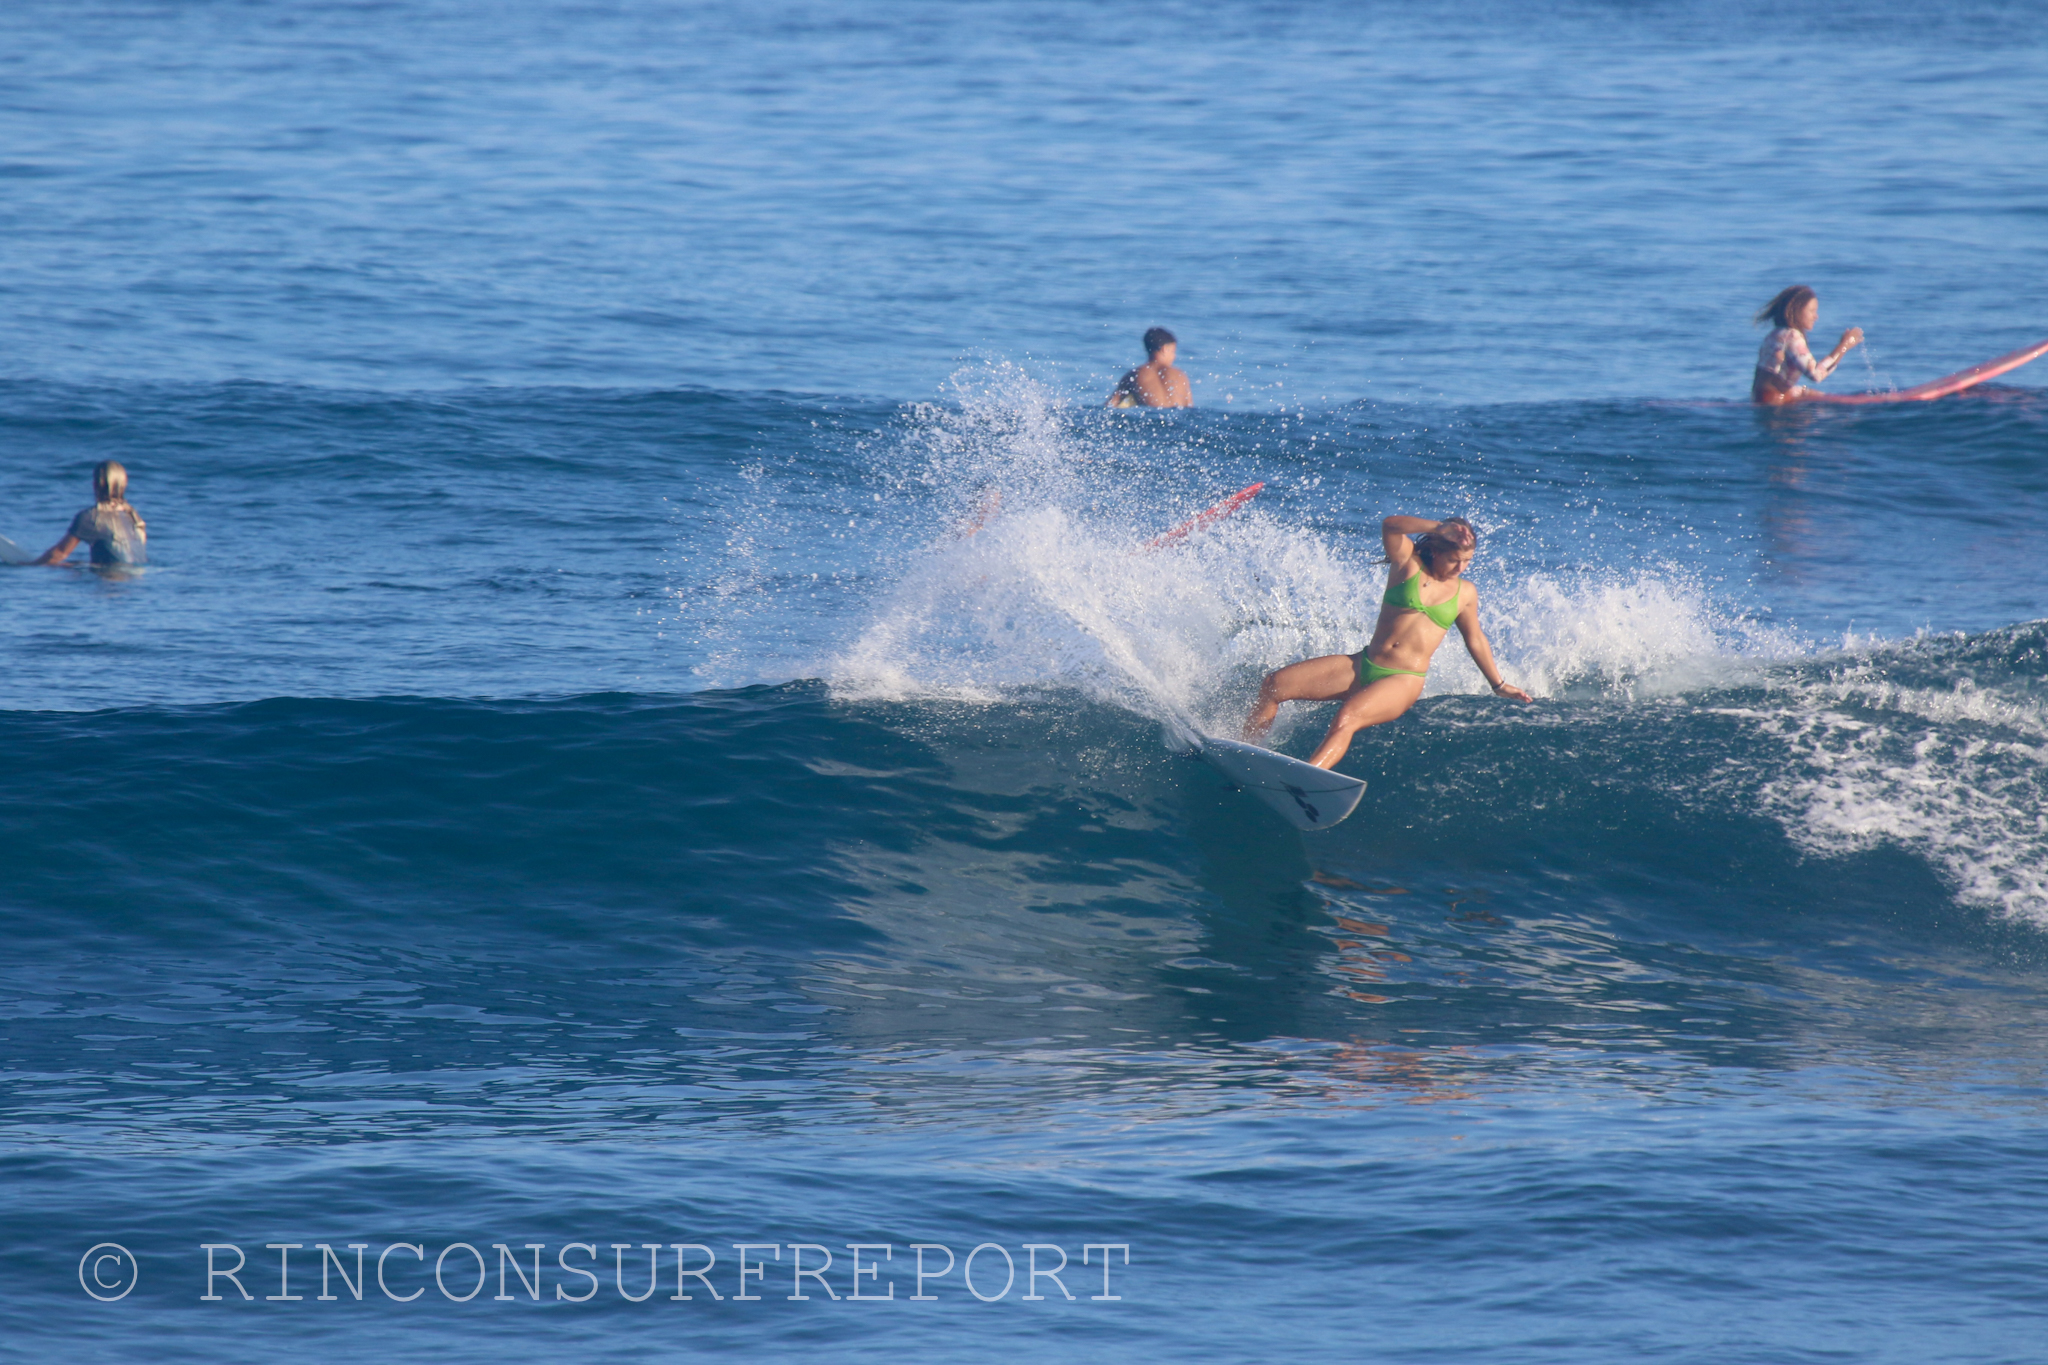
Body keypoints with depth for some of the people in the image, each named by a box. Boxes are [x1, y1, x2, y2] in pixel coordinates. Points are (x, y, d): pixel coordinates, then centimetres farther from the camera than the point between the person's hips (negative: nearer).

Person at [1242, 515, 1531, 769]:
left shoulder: (1465, 594, 6)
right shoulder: (1409, 562, 0)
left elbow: (1475, 641, 22)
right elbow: (1390, 525, -20)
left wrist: (1499, 685, 27)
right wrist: (1438, 528, -33)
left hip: (1403, 680, -2)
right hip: (1362, 666, 2)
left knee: (1347, 719, -32)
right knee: (1274, 686, -8)